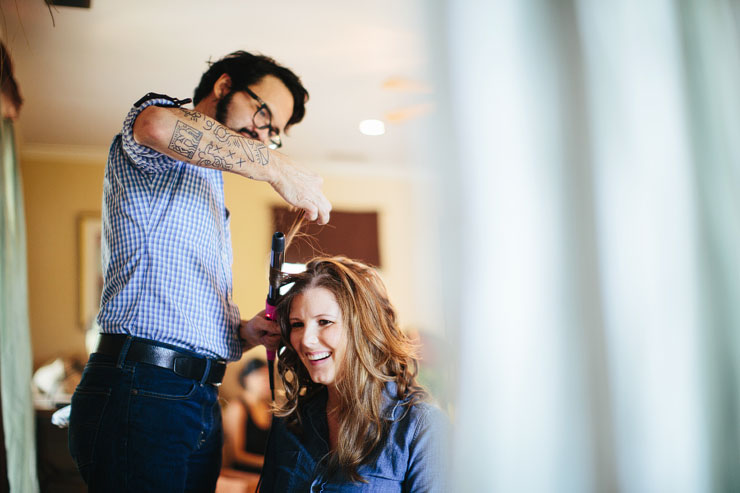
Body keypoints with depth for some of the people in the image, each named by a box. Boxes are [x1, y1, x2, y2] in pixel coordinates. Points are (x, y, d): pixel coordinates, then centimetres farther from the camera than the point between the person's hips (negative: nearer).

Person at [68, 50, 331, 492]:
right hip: (142, 392, -9)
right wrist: (277, 168, -21)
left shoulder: (210, 192, 28)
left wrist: (241, 334, 7)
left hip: (200, 403, 9)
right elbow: (158, 124, -29)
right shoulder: (165, 156, 1)